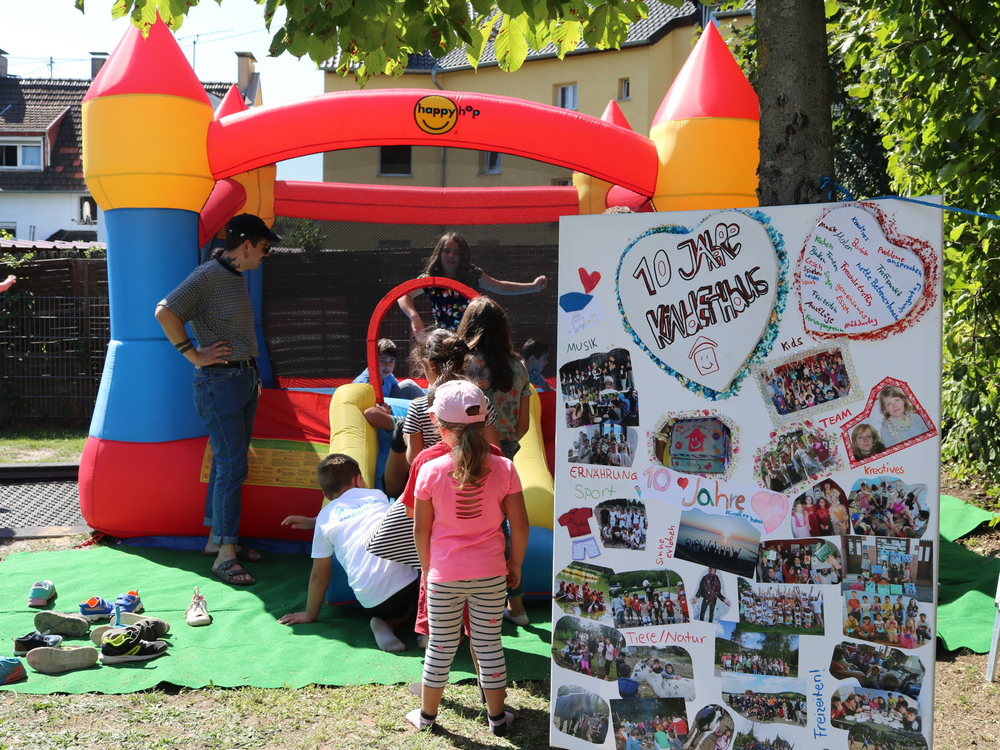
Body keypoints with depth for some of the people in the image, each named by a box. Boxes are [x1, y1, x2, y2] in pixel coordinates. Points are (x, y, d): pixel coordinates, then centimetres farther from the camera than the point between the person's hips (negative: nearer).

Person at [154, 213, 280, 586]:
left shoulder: (236, 275, 14)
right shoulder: (208, 275, -13)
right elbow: (165, 311, -20)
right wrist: (194, 355, -16)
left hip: (244, 379, 9)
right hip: (219, 381, -9)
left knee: (228, 463, 13)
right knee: (232, 465, -11)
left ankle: (217, 538, 23)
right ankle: (224, 554, -6)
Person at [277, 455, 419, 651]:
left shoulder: (325, 518, 12)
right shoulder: (377, 496, 19)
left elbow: (320, 576, 15)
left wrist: (310, 615, 30)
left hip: (372, 602, 0)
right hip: (406, 584, 0)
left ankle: (386, 624, 1)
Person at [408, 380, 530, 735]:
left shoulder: (431, 471, -11)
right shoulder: (503, 469, -8)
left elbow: (421, 529, -4)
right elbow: (520, 525, -4)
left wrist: (426, 569, 11)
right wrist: (515, 565, 10)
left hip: (444, 576, -1)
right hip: (490, 574, 1)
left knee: (440, 647, 14)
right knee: (489, 645, 14)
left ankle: (427, 714, 30)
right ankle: (497, 716, 26)